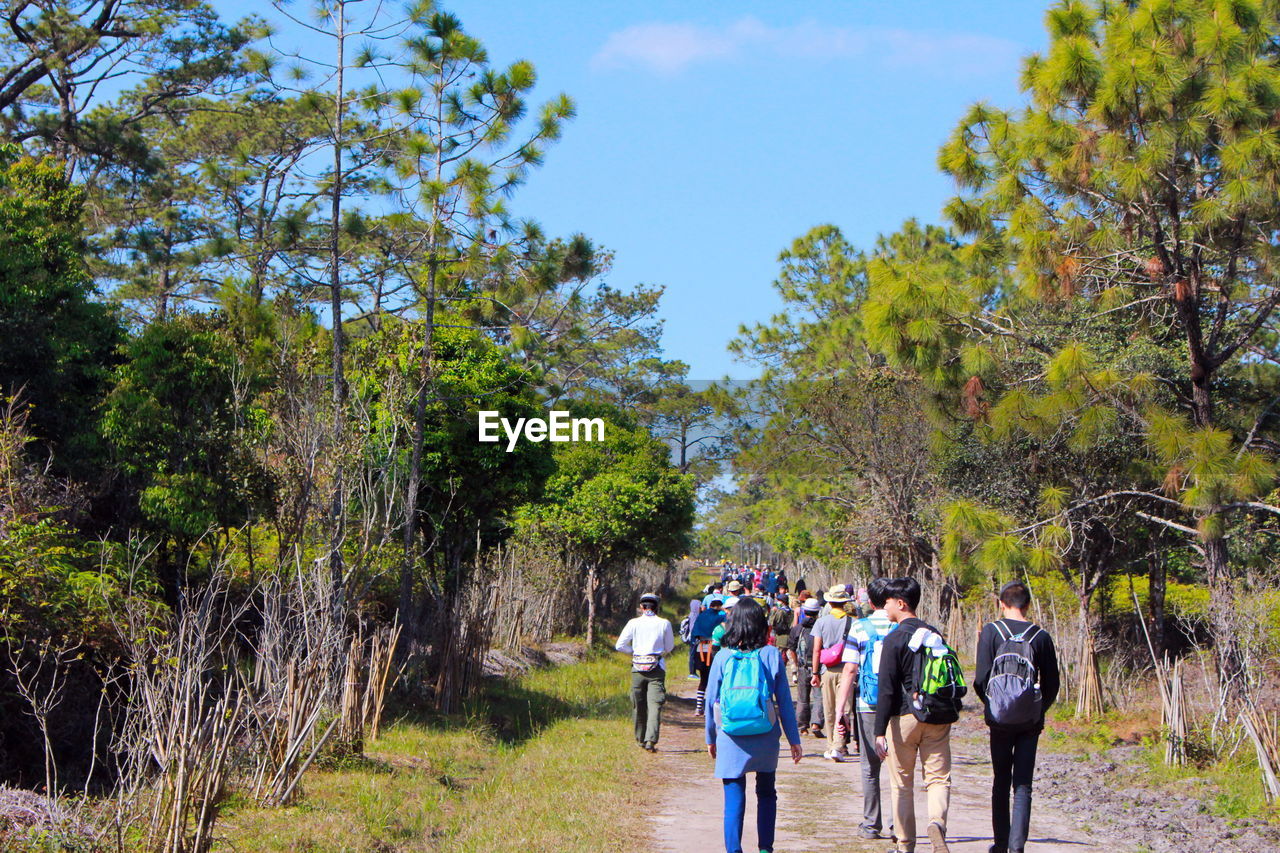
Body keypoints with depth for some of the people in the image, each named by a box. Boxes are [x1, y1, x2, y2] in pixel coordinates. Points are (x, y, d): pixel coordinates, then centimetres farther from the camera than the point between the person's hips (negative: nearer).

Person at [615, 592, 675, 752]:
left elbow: (620, 645, -1)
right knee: (655, 704, -5)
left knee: (638, 704, 14)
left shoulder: (634, 623, 0)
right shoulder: (664, 624, 0)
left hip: (638, 667, 1)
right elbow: (669, 647, 9)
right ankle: (651, 740, -19)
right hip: (657, 668, -1)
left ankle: (640, 739, 25)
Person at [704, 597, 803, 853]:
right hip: (765, 740, 1)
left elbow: (711, 700, 2)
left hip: (731, 741, -1)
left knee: (734, 800, 3)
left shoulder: (722, 658, -4)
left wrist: (711, 738, 14)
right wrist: (794, 739, 5)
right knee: (766, 794, 19)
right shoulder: (771, 655, -5)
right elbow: (784, 700, -2)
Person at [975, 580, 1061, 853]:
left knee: (1001, 782, 13)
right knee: (1023, 785, 2)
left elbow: (981, 679, -7)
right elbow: (1052, 683, 2)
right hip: (1031, 721, 0)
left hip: (1000, 719, 0)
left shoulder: (991, 631, -5)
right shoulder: (1041, 636, -1)